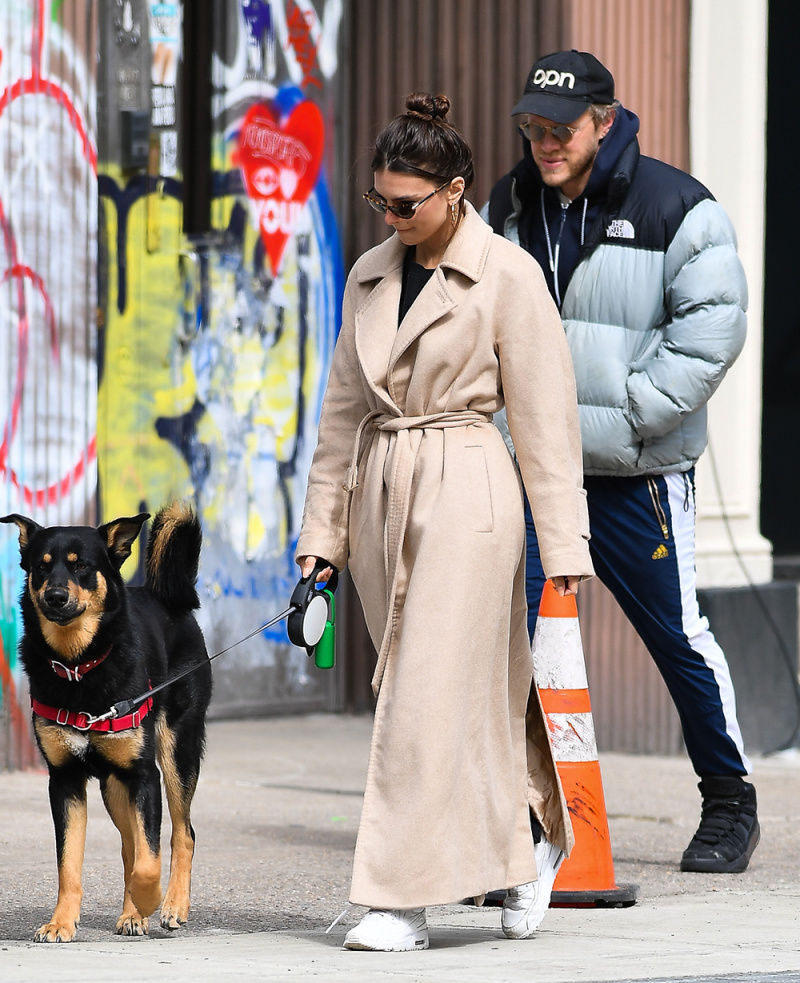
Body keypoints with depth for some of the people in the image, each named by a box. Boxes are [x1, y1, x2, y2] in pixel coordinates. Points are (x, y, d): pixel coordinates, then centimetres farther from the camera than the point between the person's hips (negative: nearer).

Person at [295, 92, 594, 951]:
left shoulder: (507, 276, -6)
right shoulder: (370, 276, 11)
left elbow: (544, 419, -6)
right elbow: (342, 410, 16)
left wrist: (563, 549, -8)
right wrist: (320, 532, 13)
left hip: (466, 492, -6)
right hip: (379, 492, 6)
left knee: (432, 695, -9)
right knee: (474, 689, 12)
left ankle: (404, 900, -7)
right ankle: (529, 842, 31)